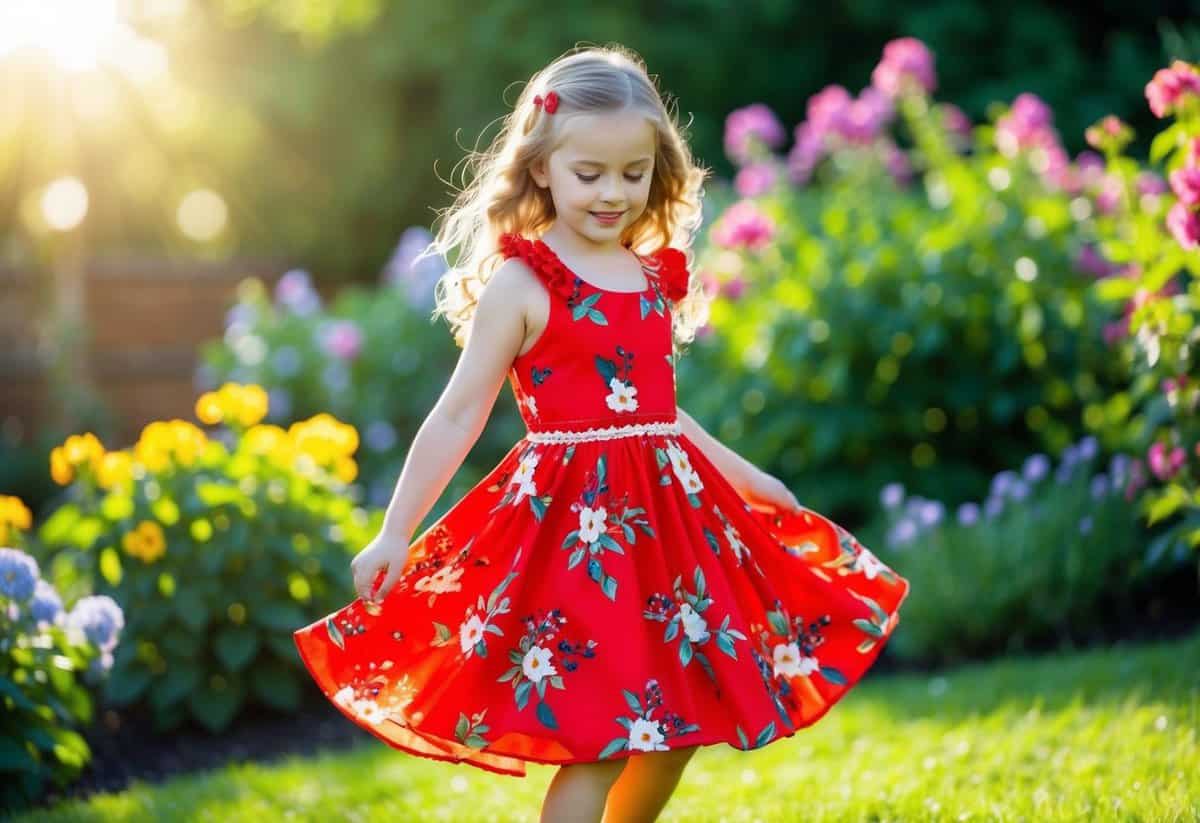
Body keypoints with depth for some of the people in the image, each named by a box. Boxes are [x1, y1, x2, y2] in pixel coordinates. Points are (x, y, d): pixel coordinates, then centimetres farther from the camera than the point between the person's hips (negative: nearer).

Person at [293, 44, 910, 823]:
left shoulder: (656, 277, 11)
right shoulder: (520, 283, -7)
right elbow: (458, 416, -7)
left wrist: (744, 476, 29)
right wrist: (395, 533, -9)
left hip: (666, 510, 7)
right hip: (573, 521, -7)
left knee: (675, 727, 13)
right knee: (600, 742, -7)